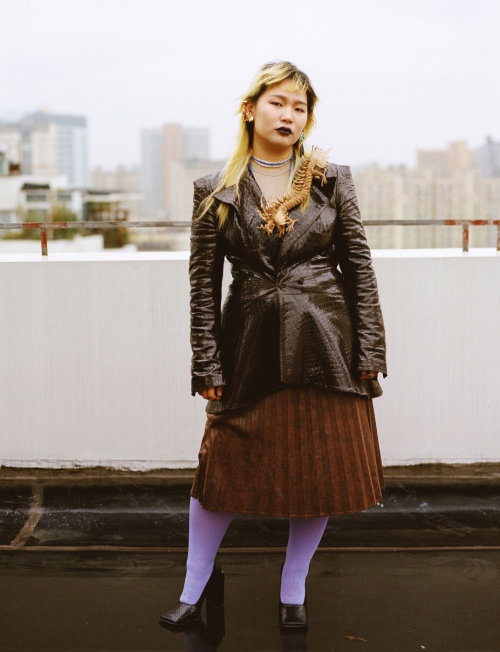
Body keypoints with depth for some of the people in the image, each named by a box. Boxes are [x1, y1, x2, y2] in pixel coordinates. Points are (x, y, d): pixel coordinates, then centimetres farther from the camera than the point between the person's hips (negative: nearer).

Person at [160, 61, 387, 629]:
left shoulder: (331, 180, 3)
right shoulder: (216, 192, 2)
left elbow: (359, 266, 3)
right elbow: (203, 280, 2)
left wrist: (369, 349, -2)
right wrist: (208, 365, -2)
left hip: (324, 345, 1)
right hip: (250, 346, 0)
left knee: (321, 471, 8)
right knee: (223, 465, 4)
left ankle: (293, 591, 28)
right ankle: (196, 590, 24)